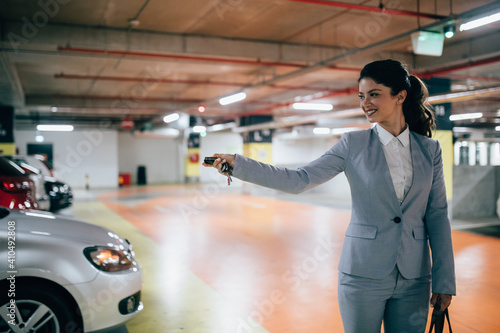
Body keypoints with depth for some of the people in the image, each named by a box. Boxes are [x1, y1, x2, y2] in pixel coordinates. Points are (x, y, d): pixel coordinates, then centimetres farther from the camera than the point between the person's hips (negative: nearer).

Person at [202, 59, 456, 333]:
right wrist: (238, 164, -14)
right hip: (363, 275, -2)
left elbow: (437, 215, 3)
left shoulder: (430, 149, 3)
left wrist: (444, 280, 1)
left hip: (414, 280, 2)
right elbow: (299, 180, -8)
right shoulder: (354, 144, -3)